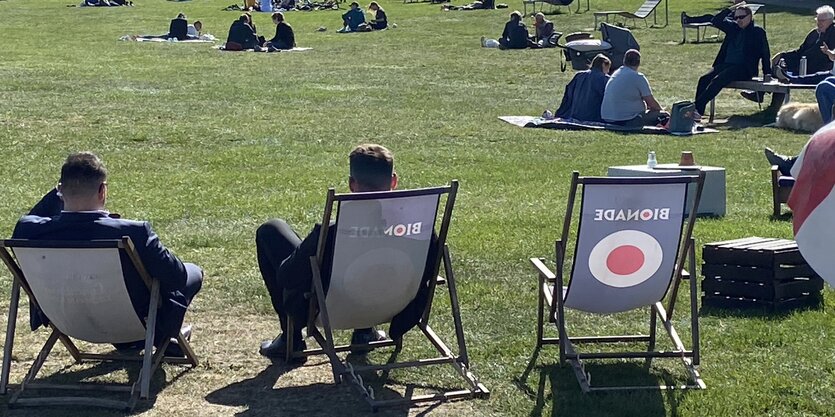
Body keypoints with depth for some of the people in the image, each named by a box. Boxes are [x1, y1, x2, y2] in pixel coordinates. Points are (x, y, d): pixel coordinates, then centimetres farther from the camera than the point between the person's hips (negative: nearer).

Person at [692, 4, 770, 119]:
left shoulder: (758, 32, 5)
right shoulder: (733, 28, 20)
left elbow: (765, 53, 2)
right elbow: (716, 21, 18)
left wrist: (767, 73, -6)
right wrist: (731, 9, 9)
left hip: (743, 68, -6)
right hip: (725, 64, 6)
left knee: (718, 80, -32)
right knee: (704, 79, -22)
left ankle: (697, 108, -41)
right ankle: (697, 112, -31)